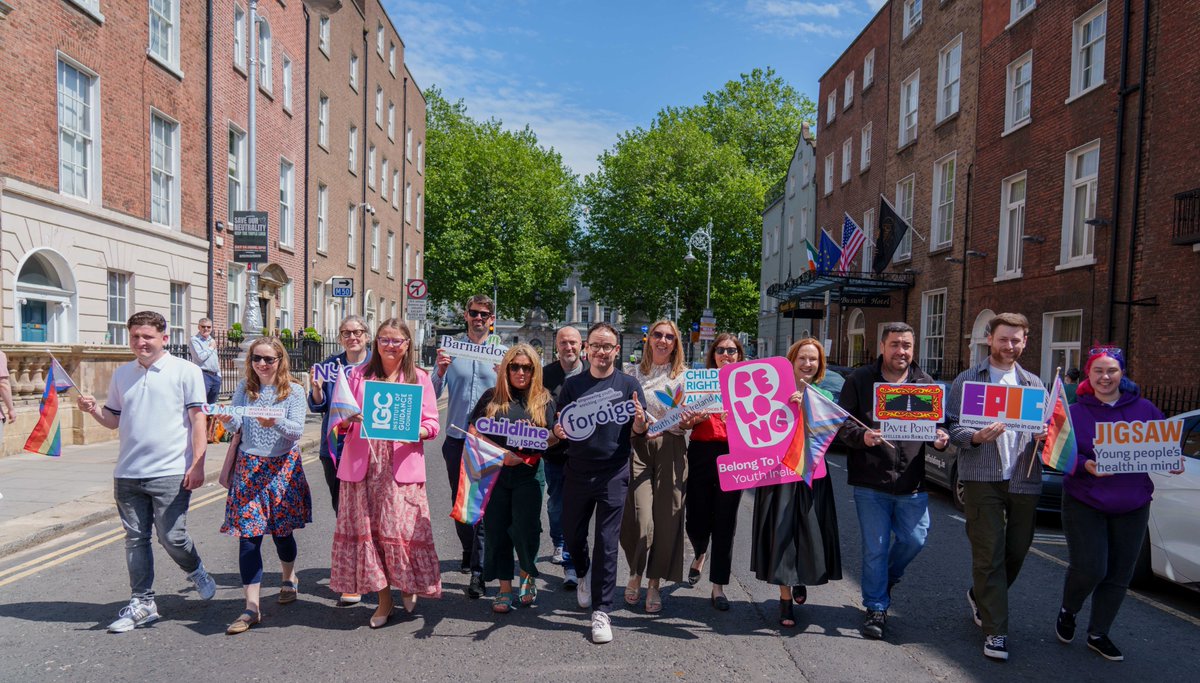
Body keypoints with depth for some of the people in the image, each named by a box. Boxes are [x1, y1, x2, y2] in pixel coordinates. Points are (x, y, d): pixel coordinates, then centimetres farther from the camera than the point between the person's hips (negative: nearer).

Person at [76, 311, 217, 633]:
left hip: (170, 473, -5)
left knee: (172, 537, -2)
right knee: (135, 539, 10)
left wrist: (197, 465, -13)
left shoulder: (185, 371, -4)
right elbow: (113, 420, 19)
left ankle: (196, 571, 28)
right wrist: (93, 410, -4)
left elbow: (197, 419, -6)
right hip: (127, 474, 5)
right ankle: (142, 603, 22)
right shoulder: (121, 374, 12)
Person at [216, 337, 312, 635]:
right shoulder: (244, 389, 5)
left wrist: (276, 422, -32)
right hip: (249, 466, 2)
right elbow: (237, 427, 4)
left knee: (282, 530, 9)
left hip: (283, 466, -1)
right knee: (248, 535, -5)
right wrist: (228, 419, -19)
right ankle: (252, 607, 0)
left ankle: (288, 577, 40)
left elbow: (298, 429, -13)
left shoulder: (293, 391, -3)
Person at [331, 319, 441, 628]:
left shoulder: (419, 378, 6)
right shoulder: (359, 375, 12)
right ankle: (384, 599, 18)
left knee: (401, 527, -6)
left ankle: (409, 583, 22)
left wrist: (414, 432, -18)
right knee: (367, 528, 3)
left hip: (400, 466, -2)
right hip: (363, 463, 2)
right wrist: (348, 419, -9)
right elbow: (342, 419, 14)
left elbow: (432, 423, 2)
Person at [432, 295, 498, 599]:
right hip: (456, 437, 2)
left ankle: (478, 571, -1)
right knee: (459, 502, 15)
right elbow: (432, 394, 1)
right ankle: (469, 552, 37)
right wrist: (440, 370, -17)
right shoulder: (450, 350, 5)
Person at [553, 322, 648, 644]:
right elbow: (560, 428, 6)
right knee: (572, 535, 15)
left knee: (606, 542, -1)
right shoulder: (572, 385, 4)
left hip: (613, 475, -2)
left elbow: (638, 432, -1)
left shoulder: (629, 385, 0)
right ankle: (584, 573, 47)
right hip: (577, 472, 3)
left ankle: (601, 611, 10)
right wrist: (559, 432, -17)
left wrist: (640, 421, -23)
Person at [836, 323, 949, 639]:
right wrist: (863, 436, -25)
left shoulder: (925, 382, 9)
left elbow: (937, 422, 16)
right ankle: (877, 608, 20)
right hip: (871, 482, -3)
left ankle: (886, 579, 40)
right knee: (875, 548, 4)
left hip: (912, 483, 3)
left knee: (914, 540, 9)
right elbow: (842, 423, -5)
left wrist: (940, 439, -6)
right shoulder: (860, 380, -2)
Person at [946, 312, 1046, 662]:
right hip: (982, 478, -4)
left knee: (1017, 551, 12)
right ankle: (995, 630, 7)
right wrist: (977, 437, -21)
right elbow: (952, 426, -2)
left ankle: (981, 596, 38)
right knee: (989, 555, -3)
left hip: (1024, 479, 4)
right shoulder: (967, 380, 3)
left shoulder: (1034, 383, 14)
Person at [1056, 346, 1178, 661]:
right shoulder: (1074, 413, -4)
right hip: (1084, 504, -3)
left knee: (1118, 576, 10)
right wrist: (1086, 465, -25)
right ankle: (1067, 611, 20)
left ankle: (1098, 634, 29)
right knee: (1089, 569, -12)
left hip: (1132, 507, 3)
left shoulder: (1144, 409, 1)